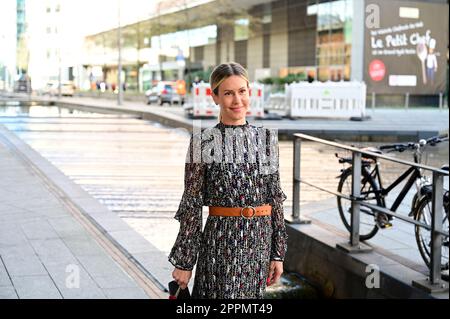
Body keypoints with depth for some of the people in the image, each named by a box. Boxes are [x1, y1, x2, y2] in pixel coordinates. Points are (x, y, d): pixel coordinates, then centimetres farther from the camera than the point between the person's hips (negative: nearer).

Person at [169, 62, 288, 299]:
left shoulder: (267, 138, 6)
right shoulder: (202, 143, -5)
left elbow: (275, 199, 10)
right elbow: (191, 206, -4)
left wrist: (278, 253, 8)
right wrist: (183, 262, -3)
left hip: (260, 243, 4)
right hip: (220, 243, -4)